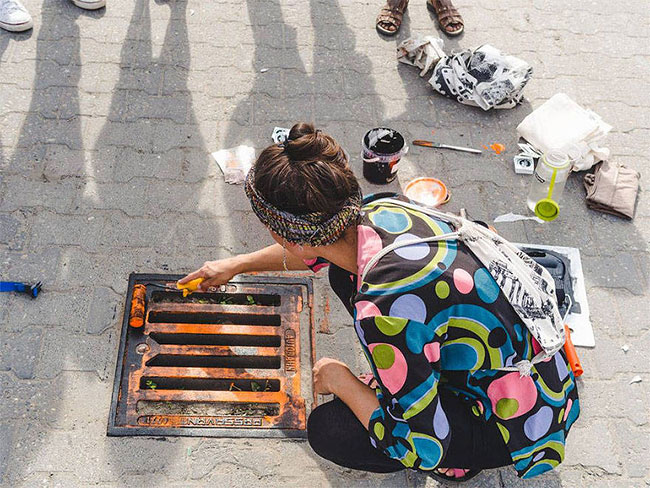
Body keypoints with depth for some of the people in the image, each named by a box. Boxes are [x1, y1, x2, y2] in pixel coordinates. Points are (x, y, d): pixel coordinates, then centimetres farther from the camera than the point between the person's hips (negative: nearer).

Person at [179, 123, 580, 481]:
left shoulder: (383, 308, -37)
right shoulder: (380, 210, -13)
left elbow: (421, 448, -26)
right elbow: (320, 247, 13)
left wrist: (340, 380, -13)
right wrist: (239, 264, 25)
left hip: (516, 424, -7)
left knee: (328, 430, -15)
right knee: (344, 273, 7)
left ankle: (464, 458, 9)